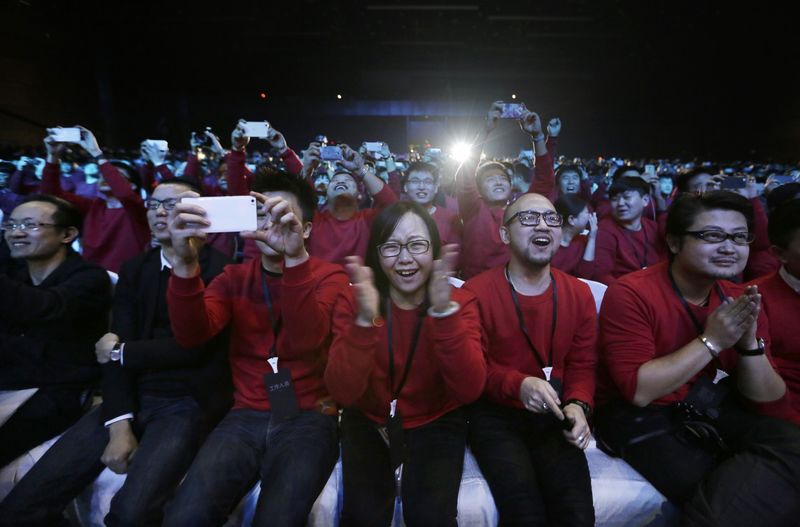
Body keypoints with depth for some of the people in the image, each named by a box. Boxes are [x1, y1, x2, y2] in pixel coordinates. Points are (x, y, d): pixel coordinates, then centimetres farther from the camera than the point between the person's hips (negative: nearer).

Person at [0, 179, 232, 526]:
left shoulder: (220, 270, -10)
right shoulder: (134, 270, 11)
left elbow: (193, 346, -17)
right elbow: (115, 350, 3)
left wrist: (122, 351, -2)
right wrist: (120, 423, -9)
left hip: (189, 402, -5)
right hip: (134, 397, 6)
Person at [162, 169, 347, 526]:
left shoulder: (330, 277, -2)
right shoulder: (235, 277, 8)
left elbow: (306, 340, -22)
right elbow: (192, 335, -10)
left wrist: (295, 258, -35)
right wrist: (185, 264, -27)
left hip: (308, 418, -2)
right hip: (245, 417, 3)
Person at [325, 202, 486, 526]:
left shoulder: (460, 301, -12)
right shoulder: (353, 301, -13)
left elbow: (470, 390, -23)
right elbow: (343, 394, -21)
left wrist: (445, 312, -36)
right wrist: (365, 320, -37)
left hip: (436, 424, 0)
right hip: (367, 422, 1)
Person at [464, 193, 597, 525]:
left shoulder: (579, 293, 5)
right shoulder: (476, 292, -11)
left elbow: (582, 364, 8)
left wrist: (578, 404, -12)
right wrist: (518, 384, -25)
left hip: (554, 416, 4)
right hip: (495, 415, -3)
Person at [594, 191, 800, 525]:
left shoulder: (741, 302, 1)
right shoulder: (630, 294, -18)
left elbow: (768, 404, 1)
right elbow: (638, 392, -23)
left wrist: (749, 343, -17)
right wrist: (711, 341, -22)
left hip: (716, 411, 7)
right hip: (642, 418, -6)